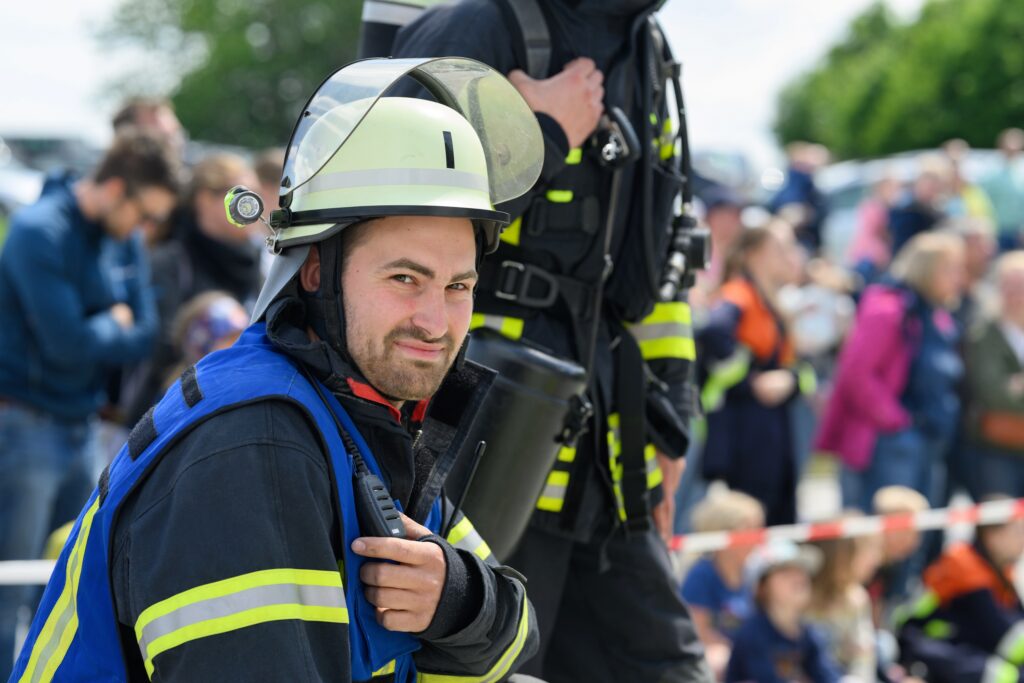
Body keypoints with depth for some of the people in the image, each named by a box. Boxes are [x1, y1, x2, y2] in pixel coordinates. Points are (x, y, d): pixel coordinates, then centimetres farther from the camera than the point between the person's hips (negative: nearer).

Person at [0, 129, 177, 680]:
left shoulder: (125, 241, 6)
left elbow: (143, 337, 3)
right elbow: (68, 342, -23)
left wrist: (97, 337, -13)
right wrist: (114, 325, -5)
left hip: (81, 426, 8)